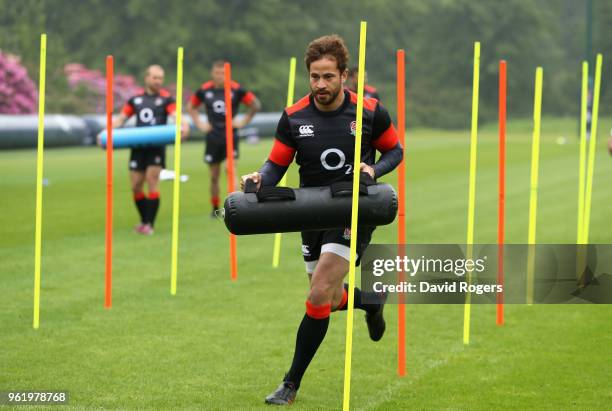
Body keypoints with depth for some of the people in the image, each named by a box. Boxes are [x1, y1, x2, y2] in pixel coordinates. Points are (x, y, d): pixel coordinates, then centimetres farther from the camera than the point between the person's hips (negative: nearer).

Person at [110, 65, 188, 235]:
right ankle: (144, 220, 22)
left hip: (156, 146, -4)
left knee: (152, 180, -13)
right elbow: (121, 119, 16)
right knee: (136, 186, 4)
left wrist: (183, 126, -38)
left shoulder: (166, 99, 1)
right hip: (138, 147, 4)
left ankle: (149, 224, -9)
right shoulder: (136, 99, 11)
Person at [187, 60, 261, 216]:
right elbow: (191, 107, 17)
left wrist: (244, 121, 0)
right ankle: (215, 208, 20)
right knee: (214, 175, 8)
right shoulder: (204, 90, 0)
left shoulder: (236, 89, -6)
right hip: (213, 137, 2)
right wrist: (199, 123, 6)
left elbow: (255, 105, 4)